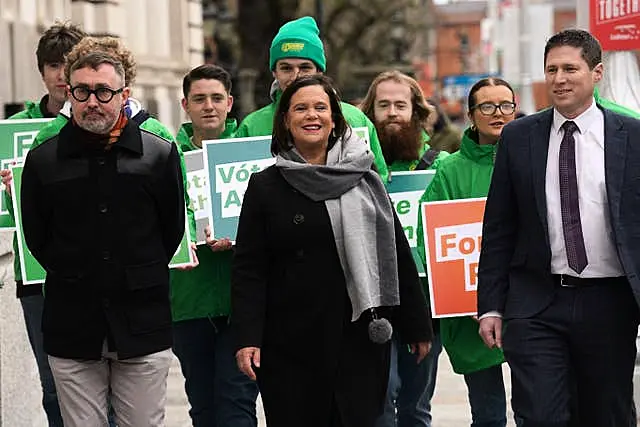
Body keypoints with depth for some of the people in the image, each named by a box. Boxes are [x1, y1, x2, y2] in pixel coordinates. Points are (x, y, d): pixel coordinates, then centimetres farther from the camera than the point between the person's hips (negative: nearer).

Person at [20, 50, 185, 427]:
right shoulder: (43, 160, 2)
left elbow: (174, 230, 10)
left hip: (143, 327, 0)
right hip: (72, 329, 0)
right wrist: (75, 279, 7)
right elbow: (36, 240, 9)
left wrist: (142, 279, 10)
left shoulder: (161, 155, 2)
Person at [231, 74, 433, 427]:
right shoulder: (265, 187, 5)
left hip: (360, 340, 1)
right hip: (290, 345, -1)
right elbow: (248, 270, 1)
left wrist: (416, 326, 8)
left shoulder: (364, 181, 8)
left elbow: (397, 256, 9)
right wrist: (247, 338, -9)